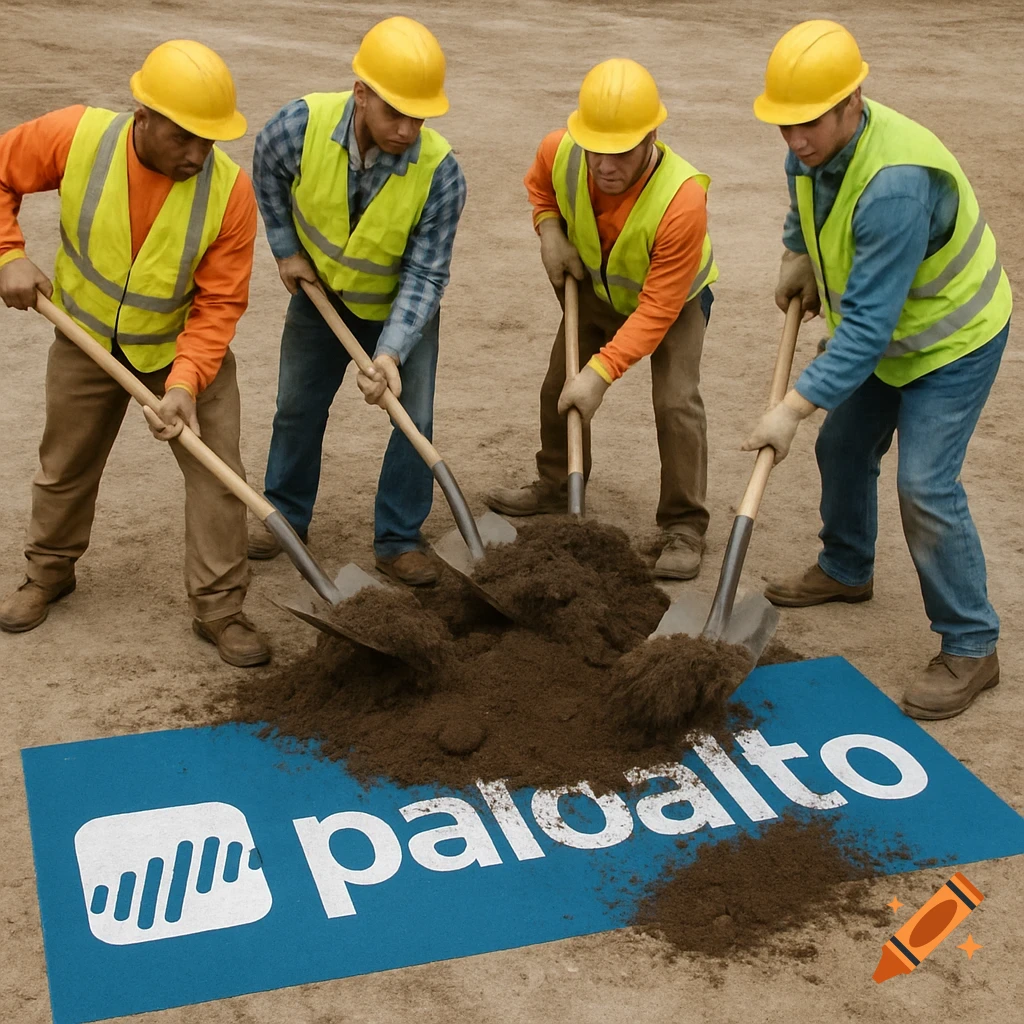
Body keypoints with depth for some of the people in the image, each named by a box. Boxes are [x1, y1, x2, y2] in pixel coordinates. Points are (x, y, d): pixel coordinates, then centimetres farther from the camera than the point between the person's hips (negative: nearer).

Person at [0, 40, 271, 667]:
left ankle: (219, 608, 9)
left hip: (184, 345, -1)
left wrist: (185, 383, -33)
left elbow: (218, 304, -23)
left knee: (217, 471, -6)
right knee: (65, 468, 17)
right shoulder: (75, 137, -25)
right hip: (88, 340, 2)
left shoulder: (230, 190, -28)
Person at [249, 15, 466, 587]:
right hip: (318, 292, 2)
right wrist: (287, 249, -5)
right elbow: (267, 173, -5)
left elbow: (425, 276, -28)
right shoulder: (305, 124, -30)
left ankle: (398, 540, 15)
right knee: (298, 408, 14)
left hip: (399, 308, -1)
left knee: (414, 418, -2)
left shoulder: (440, 172, -33)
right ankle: (286, 515, 34)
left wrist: (391, 353, -38)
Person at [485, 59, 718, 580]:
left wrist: (602, 371, -42)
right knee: (560, 385, 12)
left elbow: (657, 308, -38)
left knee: (675, 402, -18)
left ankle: (684, 527, -2)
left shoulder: (682, 199, -44)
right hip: (595, 287, 5)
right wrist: (549, 229, -19)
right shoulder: (559, 151, -30)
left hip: (674, 295, -5)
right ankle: (555, 485, 38)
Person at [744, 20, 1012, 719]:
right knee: (844, 449, 19)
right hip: (886, 330, 9)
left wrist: (795, 406, -38)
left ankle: (971, 647, -1)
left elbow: (867, 322, -38)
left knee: (927, 487, -15)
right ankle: (847, 569, 44)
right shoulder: (816, 144, -12)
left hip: (954, 336, -9)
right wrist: (798, 255, 8)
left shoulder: (896, 183, -40)